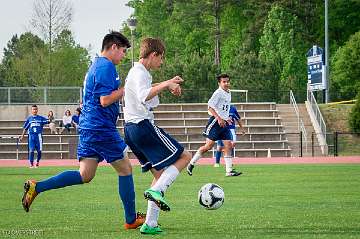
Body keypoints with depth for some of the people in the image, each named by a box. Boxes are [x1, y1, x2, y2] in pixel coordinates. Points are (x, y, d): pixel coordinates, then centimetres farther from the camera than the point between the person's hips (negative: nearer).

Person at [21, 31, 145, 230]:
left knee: (85, 175, 6)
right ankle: (131, 220, 9)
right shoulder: (107, 67, -13)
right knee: (125, 169, 2)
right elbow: (105, 100, -20)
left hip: (88, 127, 9)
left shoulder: (95, 65, 19)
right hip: (101, 127, -9)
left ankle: (36, 187, -3)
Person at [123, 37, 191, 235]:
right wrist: (165, 84, -30)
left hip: (131, 128, 10)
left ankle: (150, 224, 4)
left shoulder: (136, 72, 21)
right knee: (184, 157, -3)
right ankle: (156, 190, -21)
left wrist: (166, 86, 39)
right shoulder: (140, 73, -11)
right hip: (143, 125, -10)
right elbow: (144, 96, -33)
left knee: (160, 174, 11)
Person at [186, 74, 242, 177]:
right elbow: (210, 106, -19)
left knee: (228, 145, -3)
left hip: (224, 123, 8)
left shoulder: (228, 93, 17)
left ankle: (229, 170, -4)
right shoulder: (218, 93, -11)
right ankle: (191, 163, 4)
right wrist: (219, 118, -24)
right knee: (209, 145, -9)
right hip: (215, 122, -8)